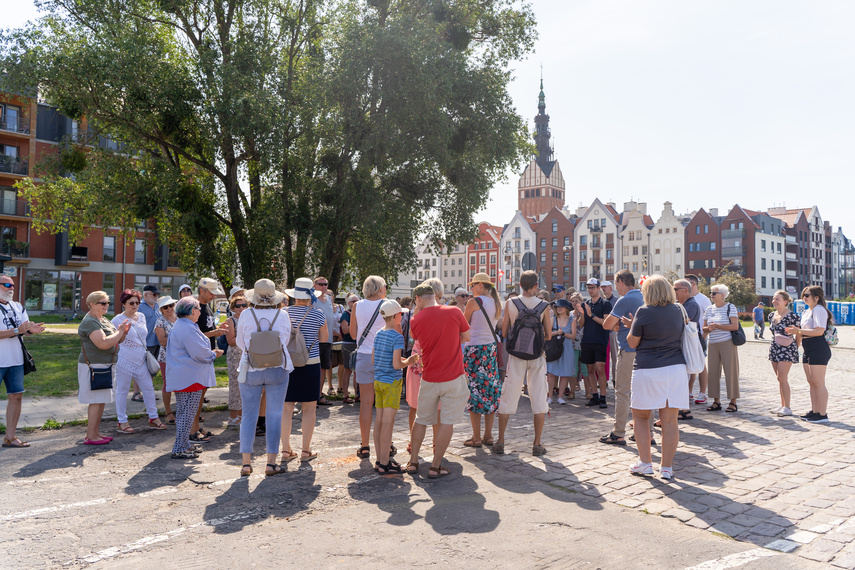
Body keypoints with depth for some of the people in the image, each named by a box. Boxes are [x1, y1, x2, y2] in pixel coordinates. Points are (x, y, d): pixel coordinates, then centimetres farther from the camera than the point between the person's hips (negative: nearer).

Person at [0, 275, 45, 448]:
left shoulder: (18, 307, 13)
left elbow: (24, 330, 11)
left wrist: (32, 330, -10)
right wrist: (17, 330, -24)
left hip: (15, 361, 6)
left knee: (16, 396, 6)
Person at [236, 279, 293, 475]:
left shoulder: (246, 315, -6)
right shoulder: (282, 315, -5)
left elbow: (240, 343, 6)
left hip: (251, 370, 0)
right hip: (277, 370, 0)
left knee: (248, 415, 10)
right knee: (274, 416, 7)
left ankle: (246, 463, 12)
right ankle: (271, 463, 10)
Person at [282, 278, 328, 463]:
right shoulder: (317, 314, -5)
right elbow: (324, 338, 6)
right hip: (310, 363, -2)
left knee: (286, 408, 9)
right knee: (309, 408, 7)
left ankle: (286, 450, 14)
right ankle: (306, 450, 11)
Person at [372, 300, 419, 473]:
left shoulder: (378, 334, 9)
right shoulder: (397, 337, -14)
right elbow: (396, 364, -19)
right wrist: (408, 362, 0)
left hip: (378, 381, 8)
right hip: (392, 382, -8)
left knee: (379, 420, 10)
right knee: (388, 422, -4)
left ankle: (379, 460, 17)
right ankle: (385, 463, 0)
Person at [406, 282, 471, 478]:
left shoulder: (416, 321, -5)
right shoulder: (454, 312, -6)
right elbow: (466, 337, 6)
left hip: (429, 379, 2)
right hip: (453, 377, -2)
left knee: (422, 420, 17)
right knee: (447, 421, 6)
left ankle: (413, 462, 24)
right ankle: (435, 466, 9)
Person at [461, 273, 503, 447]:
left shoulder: (474, 302, -10)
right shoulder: (496, 303, 10)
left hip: (475, 349, -7)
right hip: (491, 349, 7)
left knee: (475, 390, -1)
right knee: (490, 390, 11)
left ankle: (476, 437, 3)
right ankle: (488, 435, 17)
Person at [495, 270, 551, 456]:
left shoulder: (511, 304, -3)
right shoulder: (543, 305, -3)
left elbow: (504, 333, 1)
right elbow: (548, 335, 2)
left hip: (516, 355, 0)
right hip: (537, 356, 0)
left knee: (508, 398, 8)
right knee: (539, 399, 7)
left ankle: (500, 442, 13)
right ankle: (537, 444, 10)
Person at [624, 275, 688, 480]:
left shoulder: (644, 311, -8)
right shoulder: (678, 310, 8)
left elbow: (632, 342, -3)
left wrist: (631, 325, 15)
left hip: (647, 369, -4)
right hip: (676, 368, 4)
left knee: (640, 416, 11)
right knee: (670, 420, 6)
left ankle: (645, 462, 10)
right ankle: (667, 467, 11)